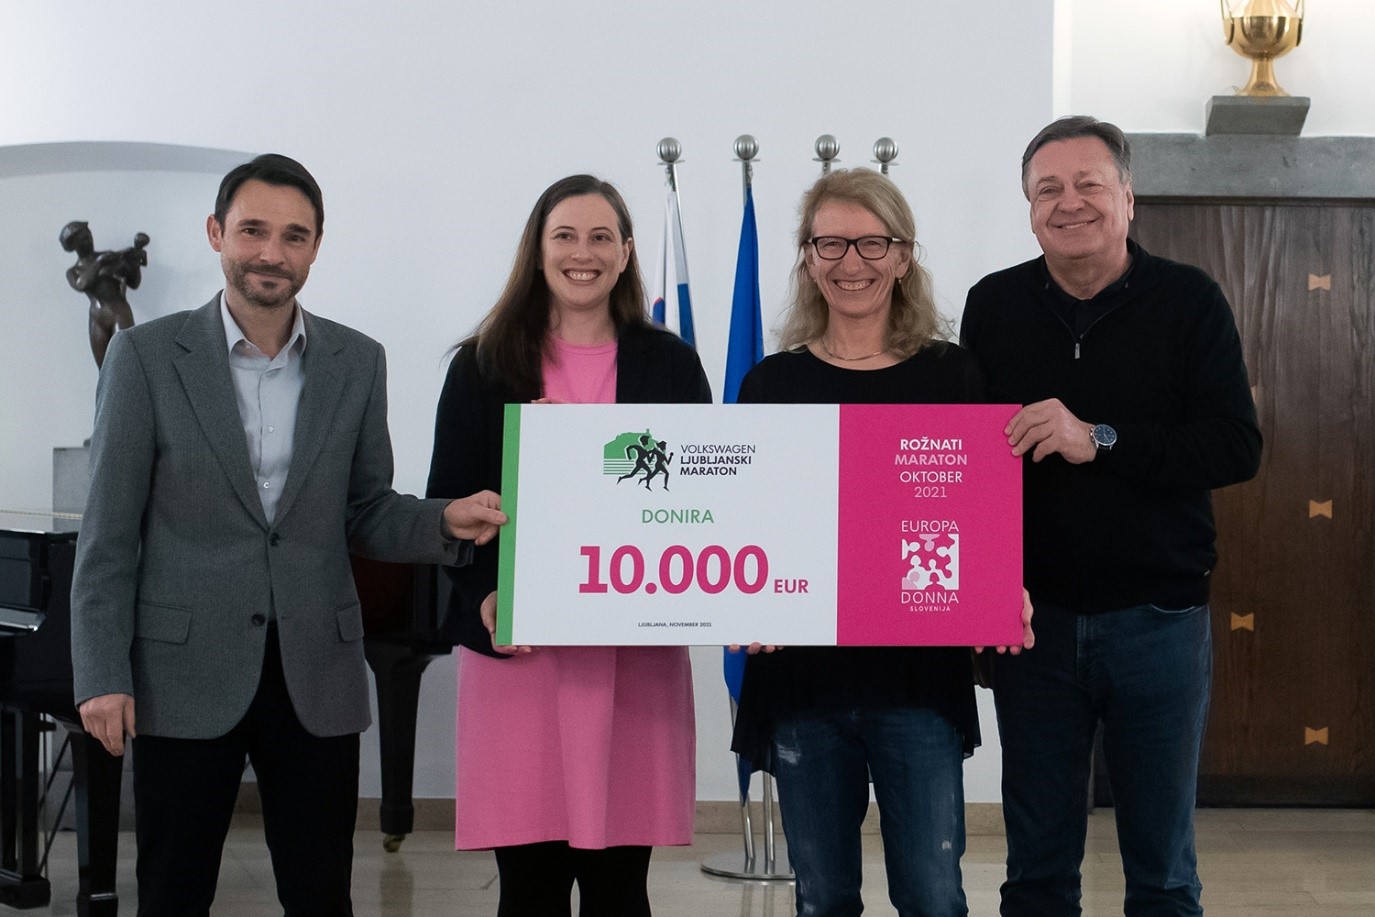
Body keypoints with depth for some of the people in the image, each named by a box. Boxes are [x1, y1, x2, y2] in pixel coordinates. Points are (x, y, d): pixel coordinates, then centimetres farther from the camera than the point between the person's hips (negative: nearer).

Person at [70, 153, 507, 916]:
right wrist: (102, 675, -8)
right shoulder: (147, 355, -2)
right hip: (186, 677, -2)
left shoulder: (357, 362, 6)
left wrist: (445, 522, -9)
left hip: (316, 677, 2)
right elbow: (109, 532, -2)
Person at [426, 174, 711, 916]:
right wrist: (482, 599, -12)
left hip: (636, 651, 1)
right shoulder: (484, 364, 8)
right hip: (516, 648, -1)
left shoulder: (669, 364, 10)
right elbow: (447, 503, 5)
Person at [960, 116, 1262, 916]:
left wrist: (1099, 440, -23)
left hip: (1159, 617, -1)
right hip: (1034, 618, 2)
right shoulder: (994, 307, 4)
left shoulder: (1190, 301, -3)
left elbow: (1238, 446, -11)